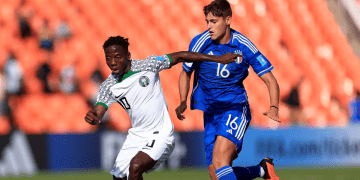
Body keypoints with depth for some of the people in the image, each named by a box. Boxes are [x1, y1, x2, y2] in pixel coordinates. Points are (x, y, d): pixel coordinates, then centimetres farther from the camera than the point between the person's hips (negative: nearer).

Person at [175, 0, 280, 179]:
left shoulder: (243, 46, -9)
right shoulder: (200, 43, -5)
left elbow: (270, 80, -4)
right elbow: (185, 73, 12)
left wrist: (274, 108, -21)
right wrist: (183, 102, -4)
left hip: (235, 109, -4)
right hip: (209, 112, 4)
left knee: (219, 161, -27)